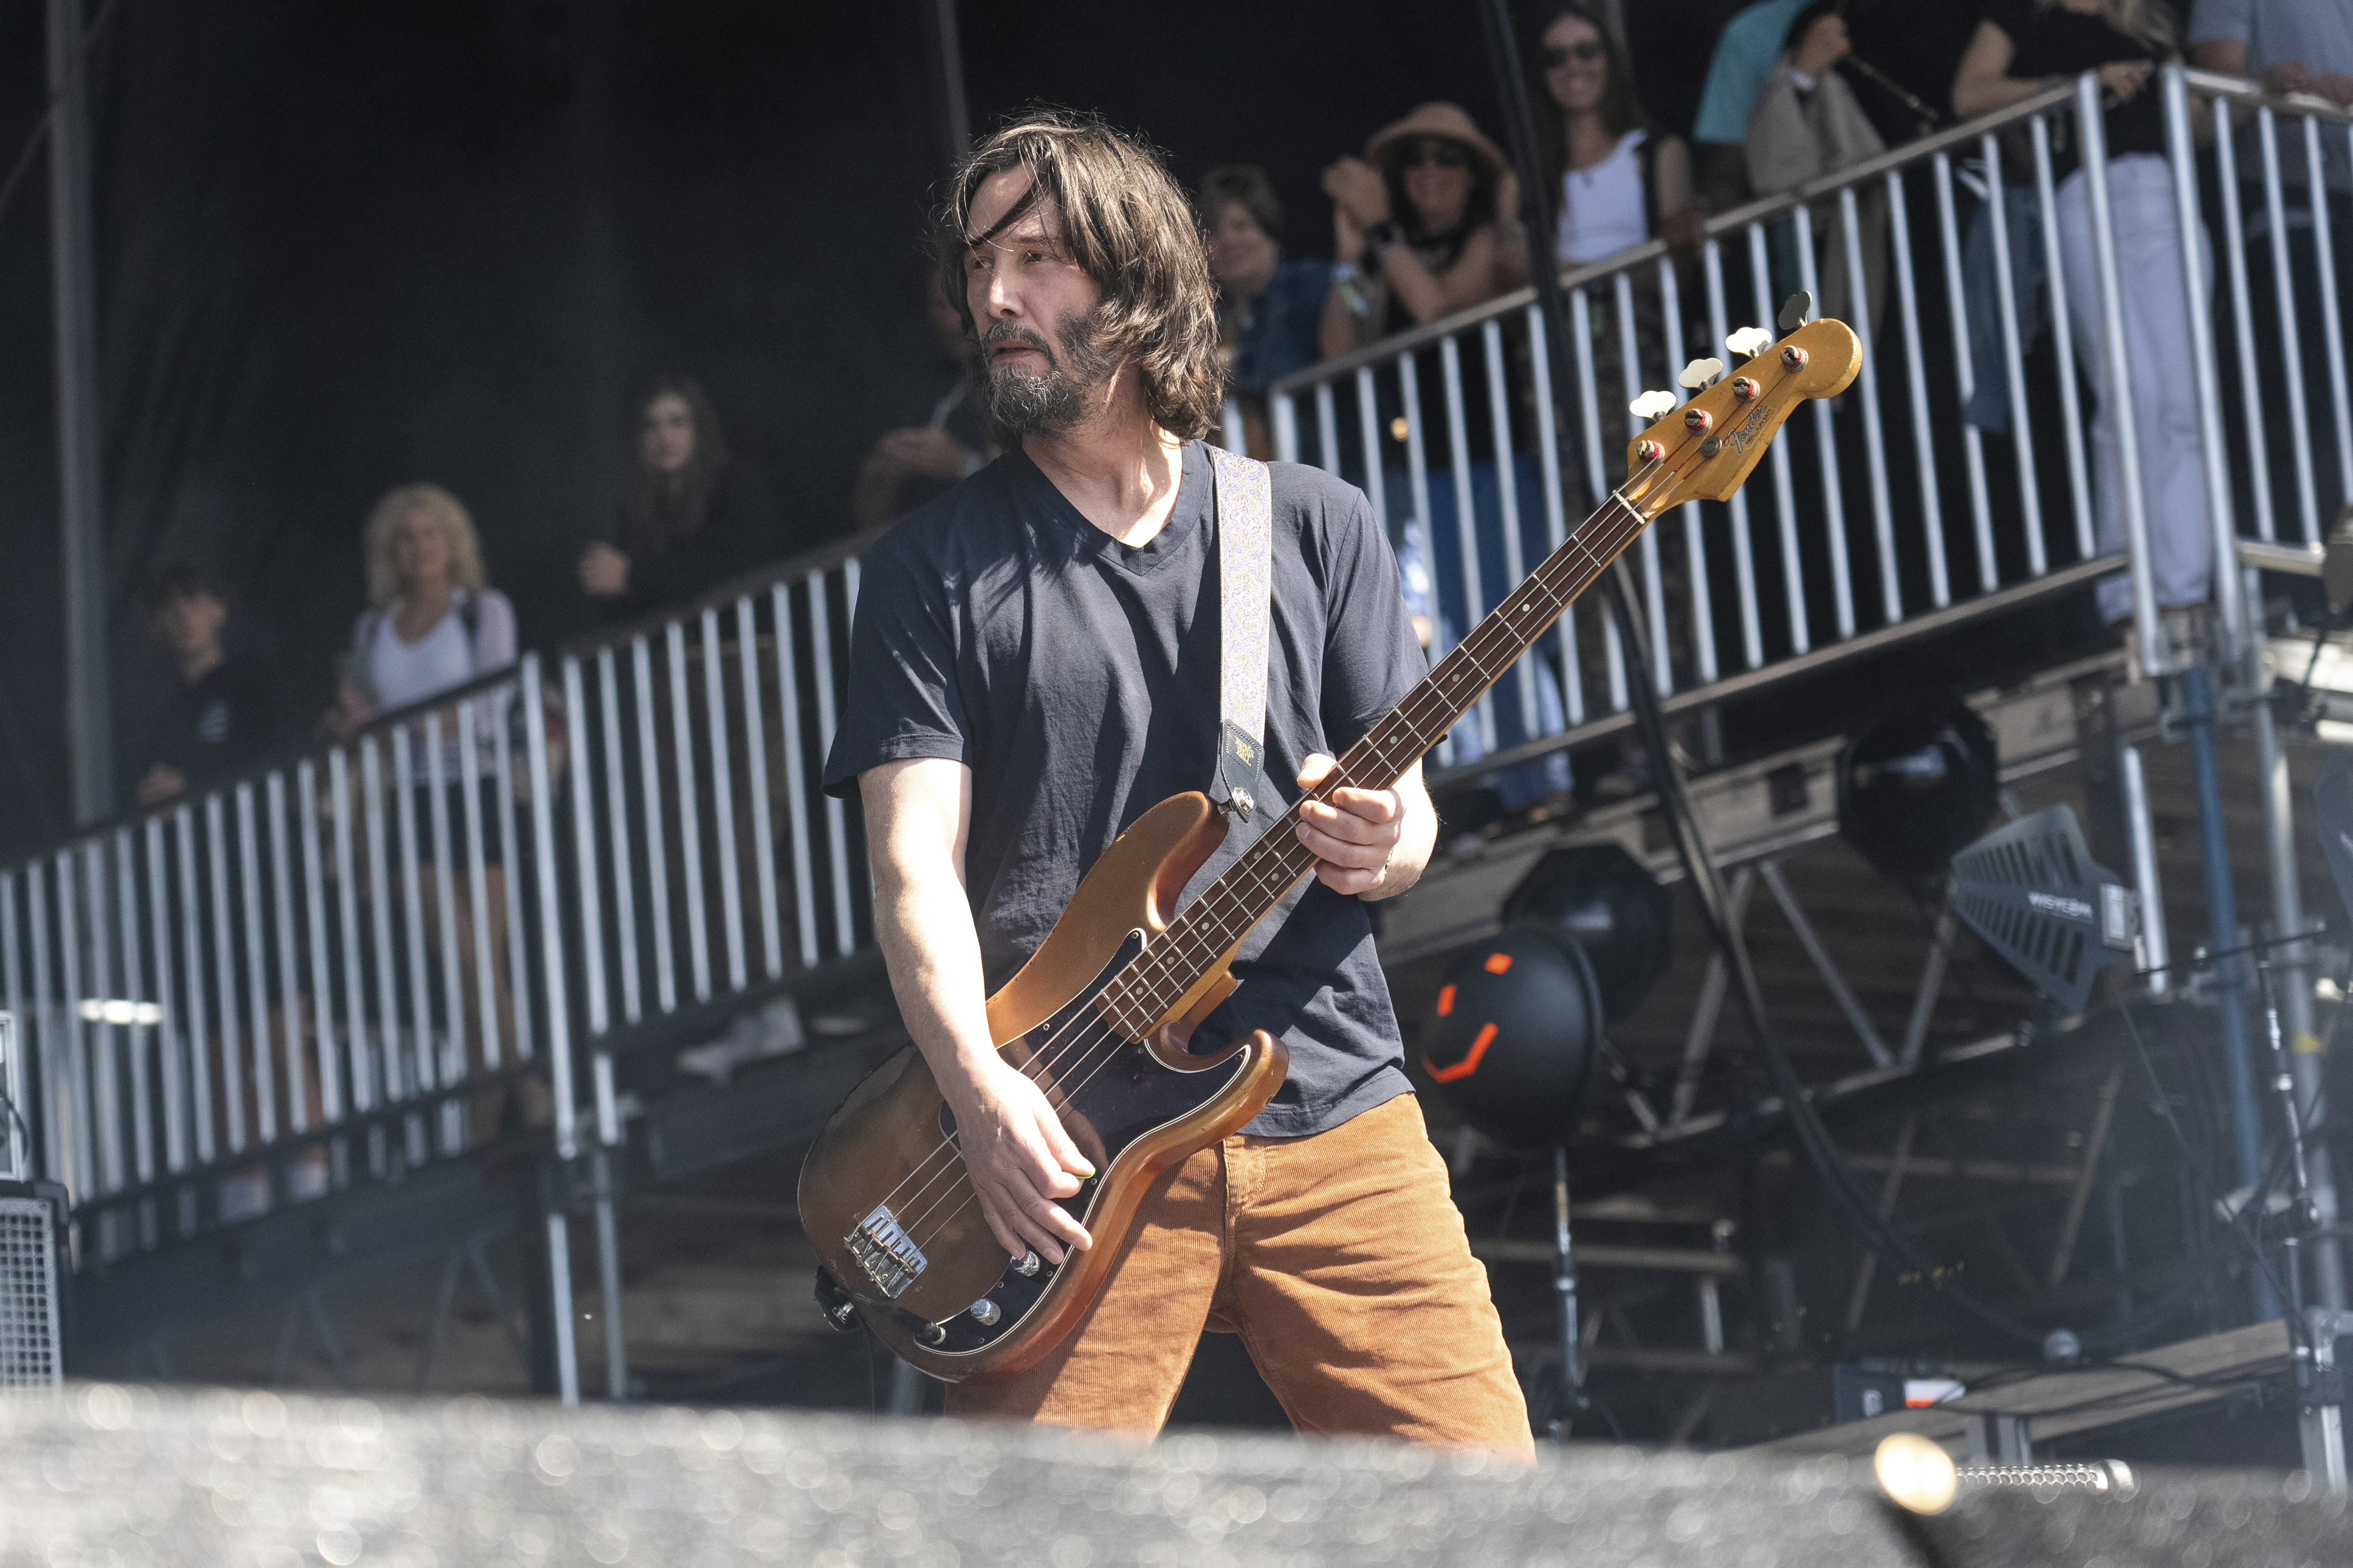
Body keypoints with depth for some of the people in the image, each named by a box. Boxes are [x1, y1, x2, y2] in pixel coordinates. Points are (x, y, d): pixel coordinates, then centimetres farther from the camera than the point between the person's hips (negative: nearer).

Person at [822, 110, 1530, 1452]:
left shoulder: (1318, 527, 13)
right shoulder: (934, 571, 8)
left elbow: (1409, 813, 14)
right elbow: (916, 863, -2)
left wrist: (1383, 843, -11)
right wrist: (979, 1083, -19)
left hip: (1330, 1098, 2)